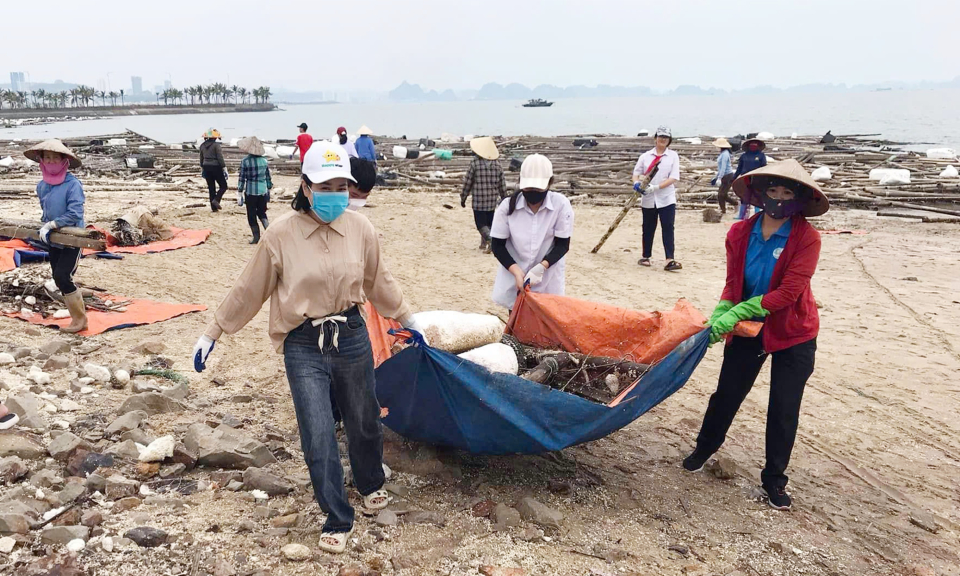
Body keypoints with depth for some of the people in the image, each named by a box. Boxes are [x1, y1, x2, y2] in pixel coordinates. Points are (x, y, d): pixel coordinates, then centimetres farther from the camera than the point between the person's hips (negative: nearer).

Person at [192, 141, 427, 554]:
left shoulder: (360, 228, -3)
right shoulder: (281, 234, -10)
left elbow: (379, 281, 12)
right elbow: (249, 289, -1)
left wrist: (407, 319, 21)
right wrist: (213, 333, 4)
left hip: (351, 338, 3)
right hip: (303, 348, -2)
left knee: (363, 420, 18)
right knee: (318, 437, -3)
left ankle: (371, 484, 48)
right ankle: (338, 520, 17)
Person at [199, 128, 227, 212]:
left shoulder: (202, 145, 7)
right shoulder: (216, 145, -12)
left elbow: (201, 159, 14)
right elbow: (220, 158, -15)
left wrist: (202, 169, 23)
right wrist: (224, 169, -11)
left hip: (206, 168, 6)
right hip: (215, 167, -6)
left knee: (211, 188, 10)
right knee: (223, 186, 7)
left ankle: (214, 207, 10)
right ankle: (216, 200, -14)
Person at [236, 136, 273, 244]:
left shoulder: (245, 161, -11)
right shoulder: (264, 160, 1)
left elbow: (242, 178, -8)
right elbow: (268, 177, 8)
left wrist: (240, 191, 0)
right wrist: (269, 188, 20)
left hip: (250, 192, -4)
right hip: (263, 191, 4)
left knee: (252, 215, 8)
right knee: (262, 213, 18)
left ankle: (256, 237, 11)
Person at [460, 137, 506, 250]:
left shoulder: (475, 163, -10)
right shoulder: (497, 165, 1)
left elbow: (467, 182, -6)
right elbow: (502, 185, 7)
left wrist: (463, 198, 5)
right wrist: (504, 199, 19)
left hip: (478, 202, -4)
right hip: (492, 202, 4)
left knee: (481, 224, 0)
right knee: (489, 223, 18)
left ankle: (491, 239, -23)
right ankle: (484, 243, 25)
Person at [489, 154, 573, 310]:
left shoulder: (561, 205, -16)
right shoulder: (507, 206, -13)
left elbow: (563, 244, -9)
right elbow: (497, 245, -6)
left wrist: (542, 267, -25)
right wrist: (517, 272, -19)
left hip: (548, 281, -1)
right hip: (514, 278, 1)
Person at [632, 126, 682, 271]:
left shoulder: (673, 156, 2)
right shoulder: (646, 156, 7)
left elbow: (674, 178, -7)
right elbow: (636, 172, 8)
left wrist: (656, 187, -18)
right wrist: (636, 183, -15)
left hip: (666, 199, -2)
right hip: (648, 199, 2)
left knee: (668, 228, -8)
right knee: (648, 228, 10)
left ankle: (669, 260, -13)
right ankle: (646, 256, 24)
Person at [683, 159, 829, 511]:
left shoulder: (807, 238, -19)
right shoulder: (740, 234, -8)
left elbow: (789, 291, -25)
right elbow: (732, 283, -2)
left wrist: (736, 313, -29)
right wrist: (718, 316, -21)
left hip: (792, 336, -3)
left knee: (784, 410, 6)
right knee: (726, 394, 14)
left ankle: (774, 479, 26)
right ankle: (706, 447, 41)